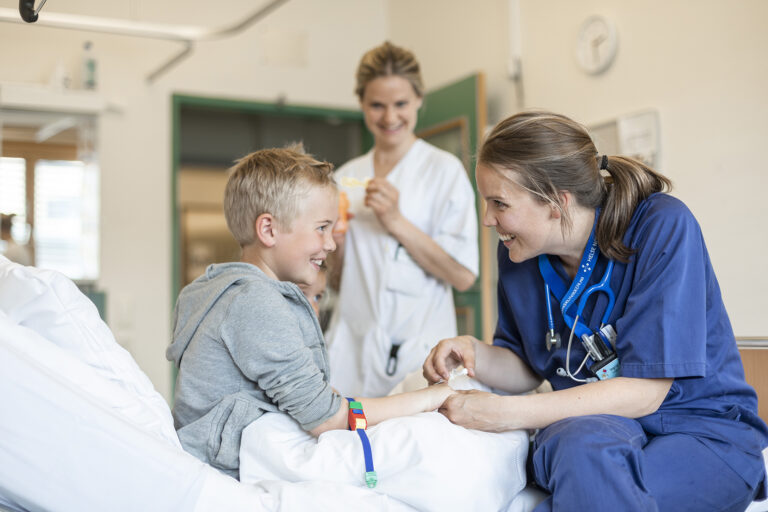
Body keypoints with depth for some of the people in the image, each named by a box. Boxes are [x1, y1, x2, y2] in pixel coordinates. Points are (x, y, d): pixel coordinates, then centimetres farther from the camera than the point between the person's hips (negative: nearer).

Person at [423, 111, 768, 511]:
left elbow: (642, 391, -21)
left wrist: (506, 413, -23)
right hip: (596, 423, 4)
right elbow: (529, 370, 10)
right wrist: (475, 354, -12)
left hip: (706, 436, -3)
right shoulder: (518, 252, 0)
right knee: (579, 439, -34)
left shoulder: (662, 227, -18)